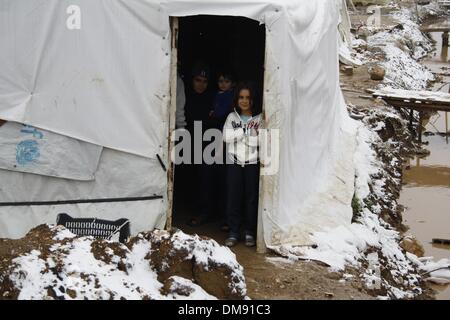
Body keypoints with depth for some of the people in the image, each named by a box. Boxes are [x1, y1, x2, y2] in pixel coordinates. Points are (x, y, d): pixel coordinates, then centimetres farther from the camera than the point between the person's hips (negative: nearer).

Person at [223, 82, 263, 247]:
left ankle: (250, 233, 9)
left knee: (252, 198, 0)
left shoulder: (259, 118, 4)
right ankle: (233, 232, 7)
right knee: (233, 197, 0)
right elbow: (226, 137, -6)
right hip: (234, 162, 1)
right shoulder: (232, 117, 8)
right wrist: (245, 129, -12)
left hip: (253, 162, -1)